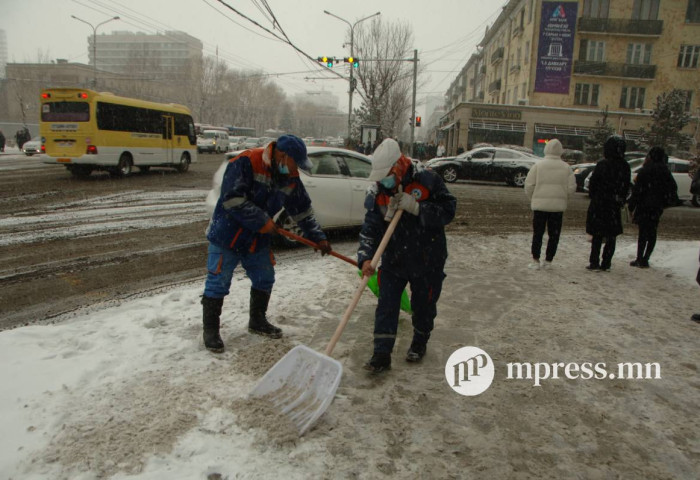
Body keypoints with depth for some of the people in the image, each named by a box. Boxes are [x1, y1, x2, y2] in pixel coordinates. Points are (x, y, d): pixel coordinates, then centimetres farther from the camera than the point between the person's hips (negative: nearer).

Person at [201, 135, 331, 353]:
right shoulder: (246, 163, -23)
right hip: (227, 236, -7)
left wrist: (319, 237, 8)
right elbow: (232, 199, -30)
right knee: (218, 283, -1)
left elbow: (303, 210, 9)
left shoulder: (290, 177, 0)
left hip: (258, 239, 7)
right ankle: (210, 330, 16)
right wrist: (263, 222, -26)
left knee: (265, 279, 15)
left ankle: (257, 321, 35)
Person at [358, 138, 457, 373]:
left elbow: (448, 210, -14)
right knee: (386, 306, 1)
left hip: (427, 259, -2)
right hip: (393, 260, 2)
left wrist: (416, 207, -27)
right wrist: (366, 258, -26)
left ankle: (420, 343, 40)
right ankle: (382, 354, 11)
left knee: (423, 305, 15)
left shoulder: (427, 181, -16)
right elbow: (370, 229, -11)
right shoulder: (376, 193, -8)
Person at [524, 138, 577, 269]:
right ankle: (548, 261, 12)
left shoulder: (538, 165, -5)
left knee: (537, 233, 6)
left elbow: (529, 185, -6)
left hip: (540, 204, -1)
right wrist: (562, 197, 17)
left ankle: (535, 261, 6)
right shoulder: (566, 167, 0)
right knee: (554, 234, 10)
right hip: (558, 205, 1)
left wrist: (532, 198, 11)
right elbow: (571, 188, -2)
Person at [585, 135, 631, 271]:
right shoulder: (625, 167, 1)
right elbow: (626, 187, 7)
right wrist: (621, 201, 16)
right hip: (614, 206, 3)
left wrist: (593, 197, 7)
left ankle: (594, 262, 5)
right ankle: (606, 264, 11)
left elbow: (593, 183, -8)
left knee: (597, 235, 5)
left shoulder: (602, 164, -12)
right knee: (611, 236, 9)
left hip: (599, 204, -3)